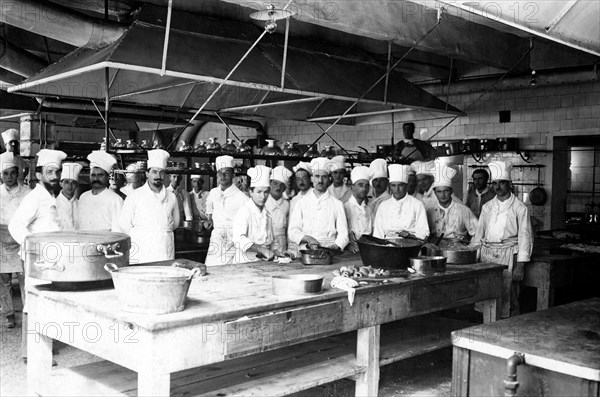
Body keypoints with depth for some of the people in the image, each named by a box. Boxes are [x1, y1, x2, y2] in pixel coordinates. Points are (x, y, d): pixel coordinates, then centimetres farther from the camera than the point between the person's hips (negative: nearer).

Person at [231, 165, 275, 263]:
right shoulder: (244, 212, -7)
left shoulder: (267, 212, 15)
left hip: (263, 262, 5)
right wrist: (263, 250, -26)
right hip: (245, 262, -5)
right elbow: (239, 239, -21)